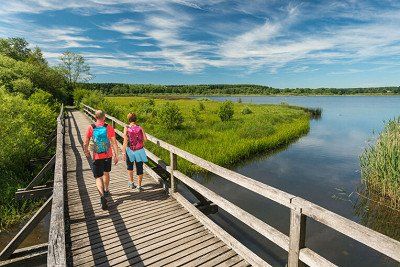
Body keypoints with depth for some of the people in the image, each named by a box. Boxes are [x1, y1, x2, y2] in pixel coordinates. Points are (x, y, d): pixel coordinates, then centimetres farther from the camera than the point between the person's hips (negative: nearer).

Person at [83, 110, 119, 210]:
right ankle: (106, 190, 43)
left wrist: (86, 151, 16)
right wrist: (116, 155, -2)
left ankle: (102, 195, -17)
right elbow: (114, 143, -9)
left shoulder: (91, 128, -8)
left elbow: (85, 143, -3)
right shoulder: (109, 127, -9)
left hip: (97, 157, -2)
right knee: (106, 173, 24)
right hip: (108, 155, 2)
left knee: (98, 177, 4)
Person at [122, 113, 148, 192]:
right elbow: (145, 139, -8)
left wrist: (123, 152, -13)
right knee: (139, 168, 11)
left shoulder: (126, 128, -9)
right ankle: (139, 186, 18)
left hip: (130, 150, 0)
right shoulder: (140, 128, -6)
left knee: (130, 166, 25)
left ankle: (131, 183, 34)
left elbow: (125, 141, -15)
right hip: (139, 151, 0)